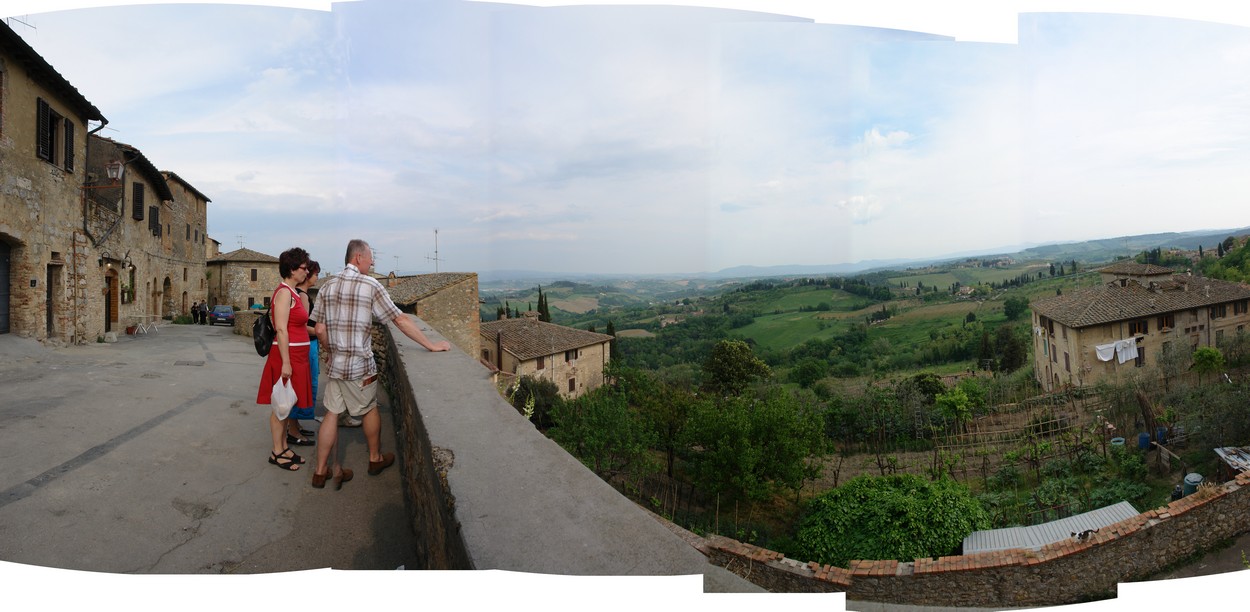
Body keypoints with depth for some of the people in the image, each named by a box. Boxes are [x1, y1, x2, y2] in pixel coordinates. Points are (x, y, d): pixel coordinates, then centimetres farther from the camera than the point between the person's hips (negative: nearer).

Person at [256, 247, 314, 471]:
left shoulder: (292, 293, 14)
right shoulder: (284, 292, -15)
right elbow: (281, 329, -20)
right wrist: (286, 362, -22)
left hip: (295, 356, 9)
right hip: (286, 354, -9)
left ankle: (284, 447, 25)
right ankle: (277, 452, 11)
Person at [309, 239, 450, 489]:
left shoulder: (327, 287, 3)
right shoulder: (371, 285, -12)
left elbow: (320, 330, 4)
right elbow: (400, 320, -13)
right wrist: (431, 345, -8)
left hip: (334, 364, 5)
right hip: (360, 365, -4)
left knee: (332, 414, 11)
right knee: (369, 410, 15)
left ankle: (321, 471, 16)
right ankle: (376, 459, 32)